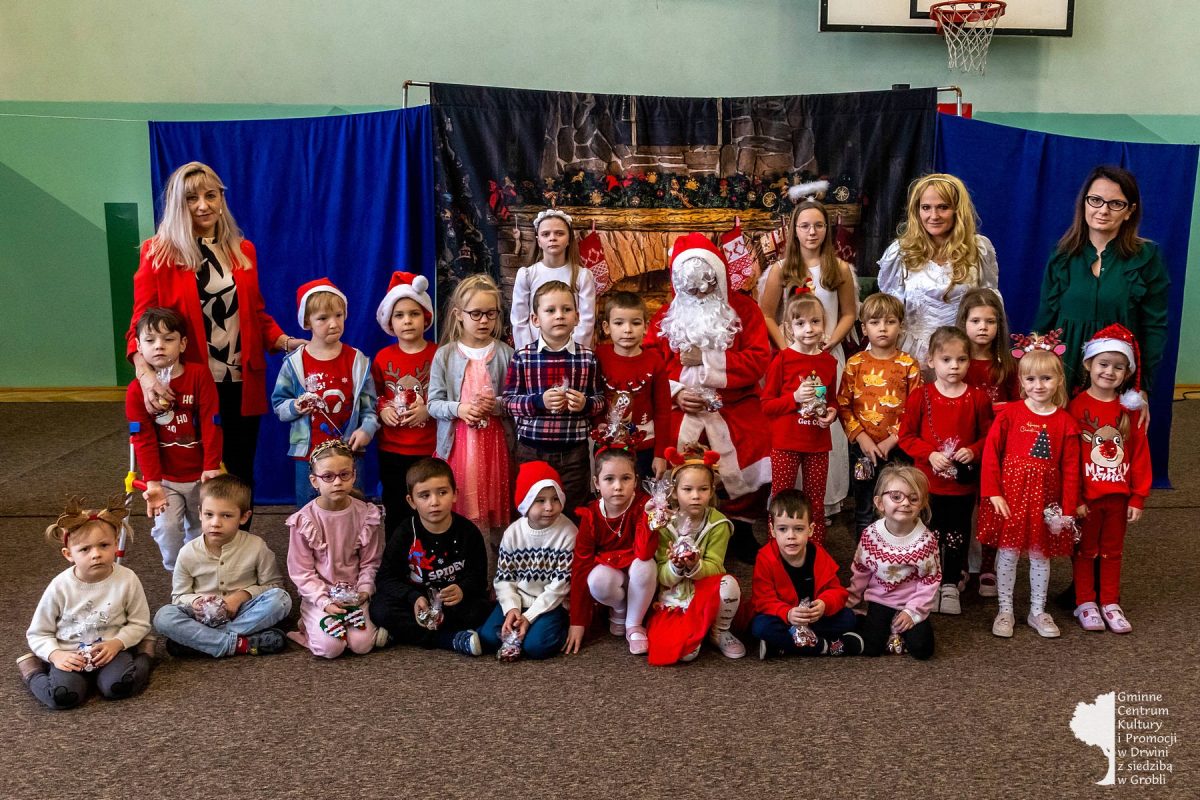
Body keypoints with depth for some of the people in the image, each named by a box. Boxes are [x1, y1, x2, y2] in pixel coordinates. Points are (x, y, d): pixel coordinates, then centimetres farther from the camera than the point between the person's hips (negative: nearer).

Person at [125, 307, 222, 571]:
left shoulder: (200, 376, -10)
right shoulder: (136, 390, -7)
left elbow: (211, 425, -11)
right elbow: (144, 440, -9)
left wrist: (212, 468, -15)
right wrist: (152, 483, -16)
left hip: (200, 475, 0)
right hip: (165, 478, 0)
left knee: (200, 529, 13)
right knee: (167, 529, -14)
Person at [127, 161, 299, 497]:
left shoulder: (242, 250, 10)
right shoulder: (159, 253, -3)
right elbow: (141, 323, -7)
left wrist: (285, 341, -3)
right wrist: (145, 374, -23)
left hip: (242, 383, 3)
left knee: (241, 471, 10)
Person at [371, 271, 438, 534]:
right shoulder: (383, 358, 3)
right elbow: (375, 395, 15)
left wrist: (429, 410, -16)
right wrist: (382, 410, -4)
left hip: (430, 450, -2)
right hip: (392, 450, 3)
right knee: (395, 512, 11)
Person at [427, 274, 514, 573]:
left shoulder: (505, 353, 2)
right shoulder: (445, 355, 2)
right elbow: (433, 403, 2)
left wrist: (497, 405, -15)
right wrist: (459, 408, -15)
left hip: (496, 442, 0)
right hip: (458, 443, 0)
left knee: (496, 516, 6)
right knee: (463, 513, 2)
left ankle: (493, 579, 17)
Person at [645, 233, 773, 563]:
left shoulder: (743, 309, 6)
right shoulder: (667, 315, 12)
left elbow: (758, 360, -6)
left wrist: (707, 359, -11)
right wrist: (675, 392, -12)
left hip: (735, 409, -1)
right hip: (681, 410, 1)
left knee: (744, 464, -12)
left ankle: (742, 532, 10)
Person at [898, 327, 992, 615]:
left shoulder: (977, 398, -3)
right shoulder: (920, 396, -6)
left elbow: (988, 436, 4)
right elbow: (906, 436, -3)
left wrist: (973, 451, -16)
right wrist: (930, 454, -17)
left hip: (964, 482, 1)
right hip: (928, 481, -1)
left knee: (958, 534, 12)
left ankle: (951, 585, 28)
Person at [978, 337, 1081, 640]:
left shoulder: (1065, 422, -1)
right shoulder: (1009, 414, -6)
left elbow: (1070, 469, 0)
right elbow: (990, 454, -7)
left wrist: (1068, 509, -2)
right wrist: (993, 493, -12)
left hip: (1045, 497, 2)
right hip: (1011, 494, -1)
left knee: (1041, 554, 12)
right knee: (1008, 551, 6)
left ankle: (1037, 612, 27)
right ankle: (1005, 611, 20)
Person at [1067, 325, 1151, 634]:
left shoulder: (1130, 408, 0)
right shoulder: (1076, 406, -11)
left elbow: (1140, 454, 2)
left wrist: (1138, 497, -1)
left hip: (1118, 496, 3)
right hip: (1085, 497, -3)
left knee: (1112, 551, 15)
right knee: (1085, 551, 11)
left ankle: (1110, 603, 27)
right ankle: (1085, 603, 22)